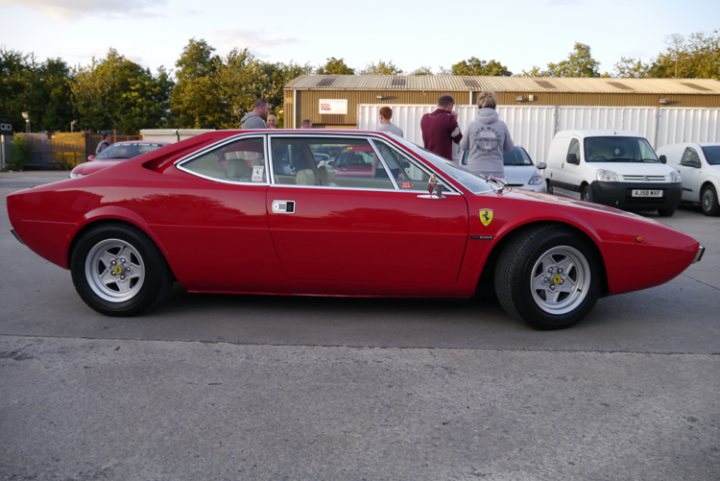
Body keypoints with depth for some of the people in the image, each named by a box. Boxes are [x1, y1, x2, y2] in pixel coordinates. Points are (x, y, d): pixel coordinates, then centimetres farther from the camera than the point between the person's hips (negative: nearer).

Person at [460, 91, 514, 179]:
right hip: (496, 172, 0)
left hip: (475, 171, 0)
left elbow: (463, 146, 11)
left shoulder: (472, 125, -2)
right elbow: (509, 148, 12)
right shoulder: (502, 125, -1)